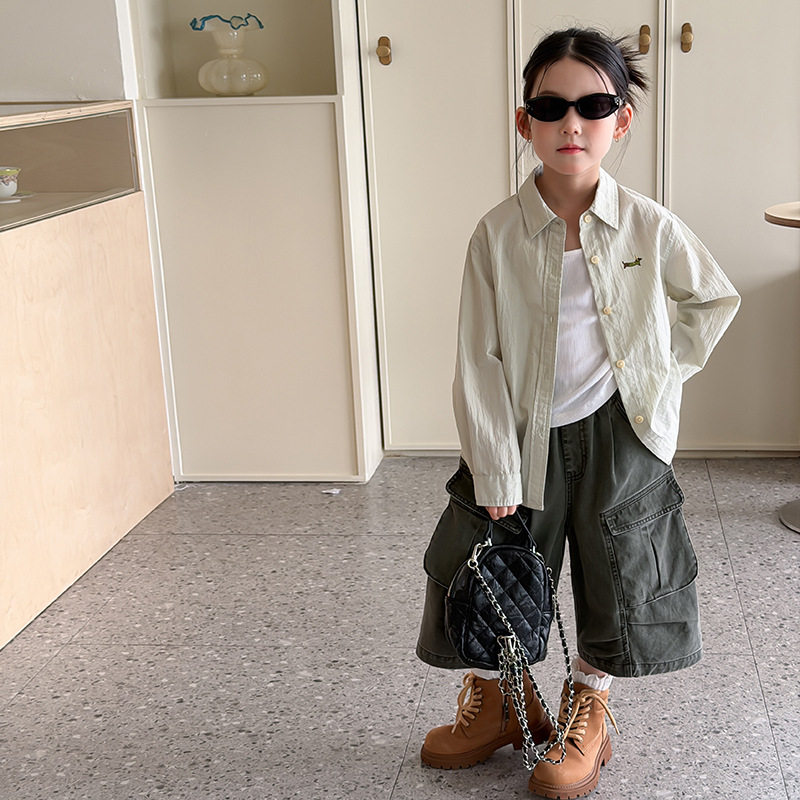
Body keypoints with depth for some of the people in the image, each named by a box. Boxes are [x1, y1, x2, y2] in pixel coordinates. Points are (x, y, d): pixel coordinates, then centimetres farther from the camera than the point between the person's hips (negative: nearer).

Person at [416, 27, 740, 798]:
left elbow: (714, 300, 11)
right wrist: (495, 475, -11)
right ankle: (493, 704, 32)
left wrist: (663, 371, 1)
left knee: (616, 582, 8)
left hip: (618, 431, 0)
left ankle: (587, 715, 33)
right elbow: (479, 361, -9)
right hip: (525, 435, 0)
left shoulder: (650, 227, -8)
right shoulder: (497, 233, -11)